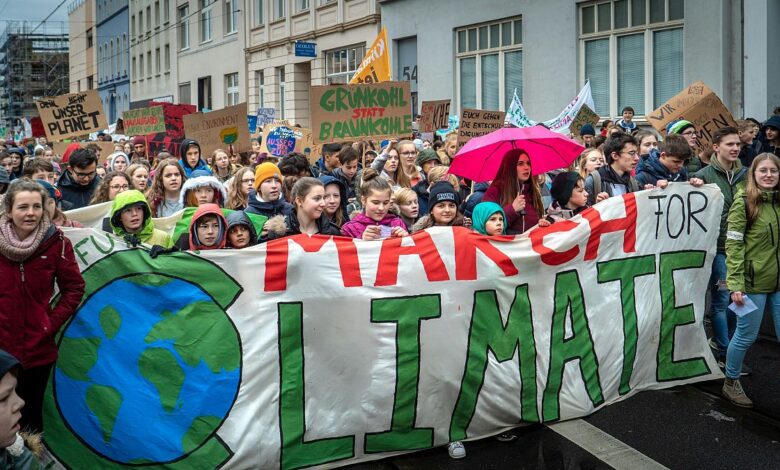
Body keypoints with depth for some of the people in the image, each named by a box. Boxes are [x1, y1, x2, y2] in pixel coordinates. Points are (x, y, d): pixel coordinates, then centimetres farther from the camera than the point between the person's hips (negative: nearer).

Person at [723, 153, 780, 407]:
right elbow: (733, 245, -13)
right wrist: (735, 284, -18)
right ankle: (731, 383, 25)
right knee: (746, 336, 5)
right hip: (753, 281, -5)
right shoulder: (743, 202, -9)